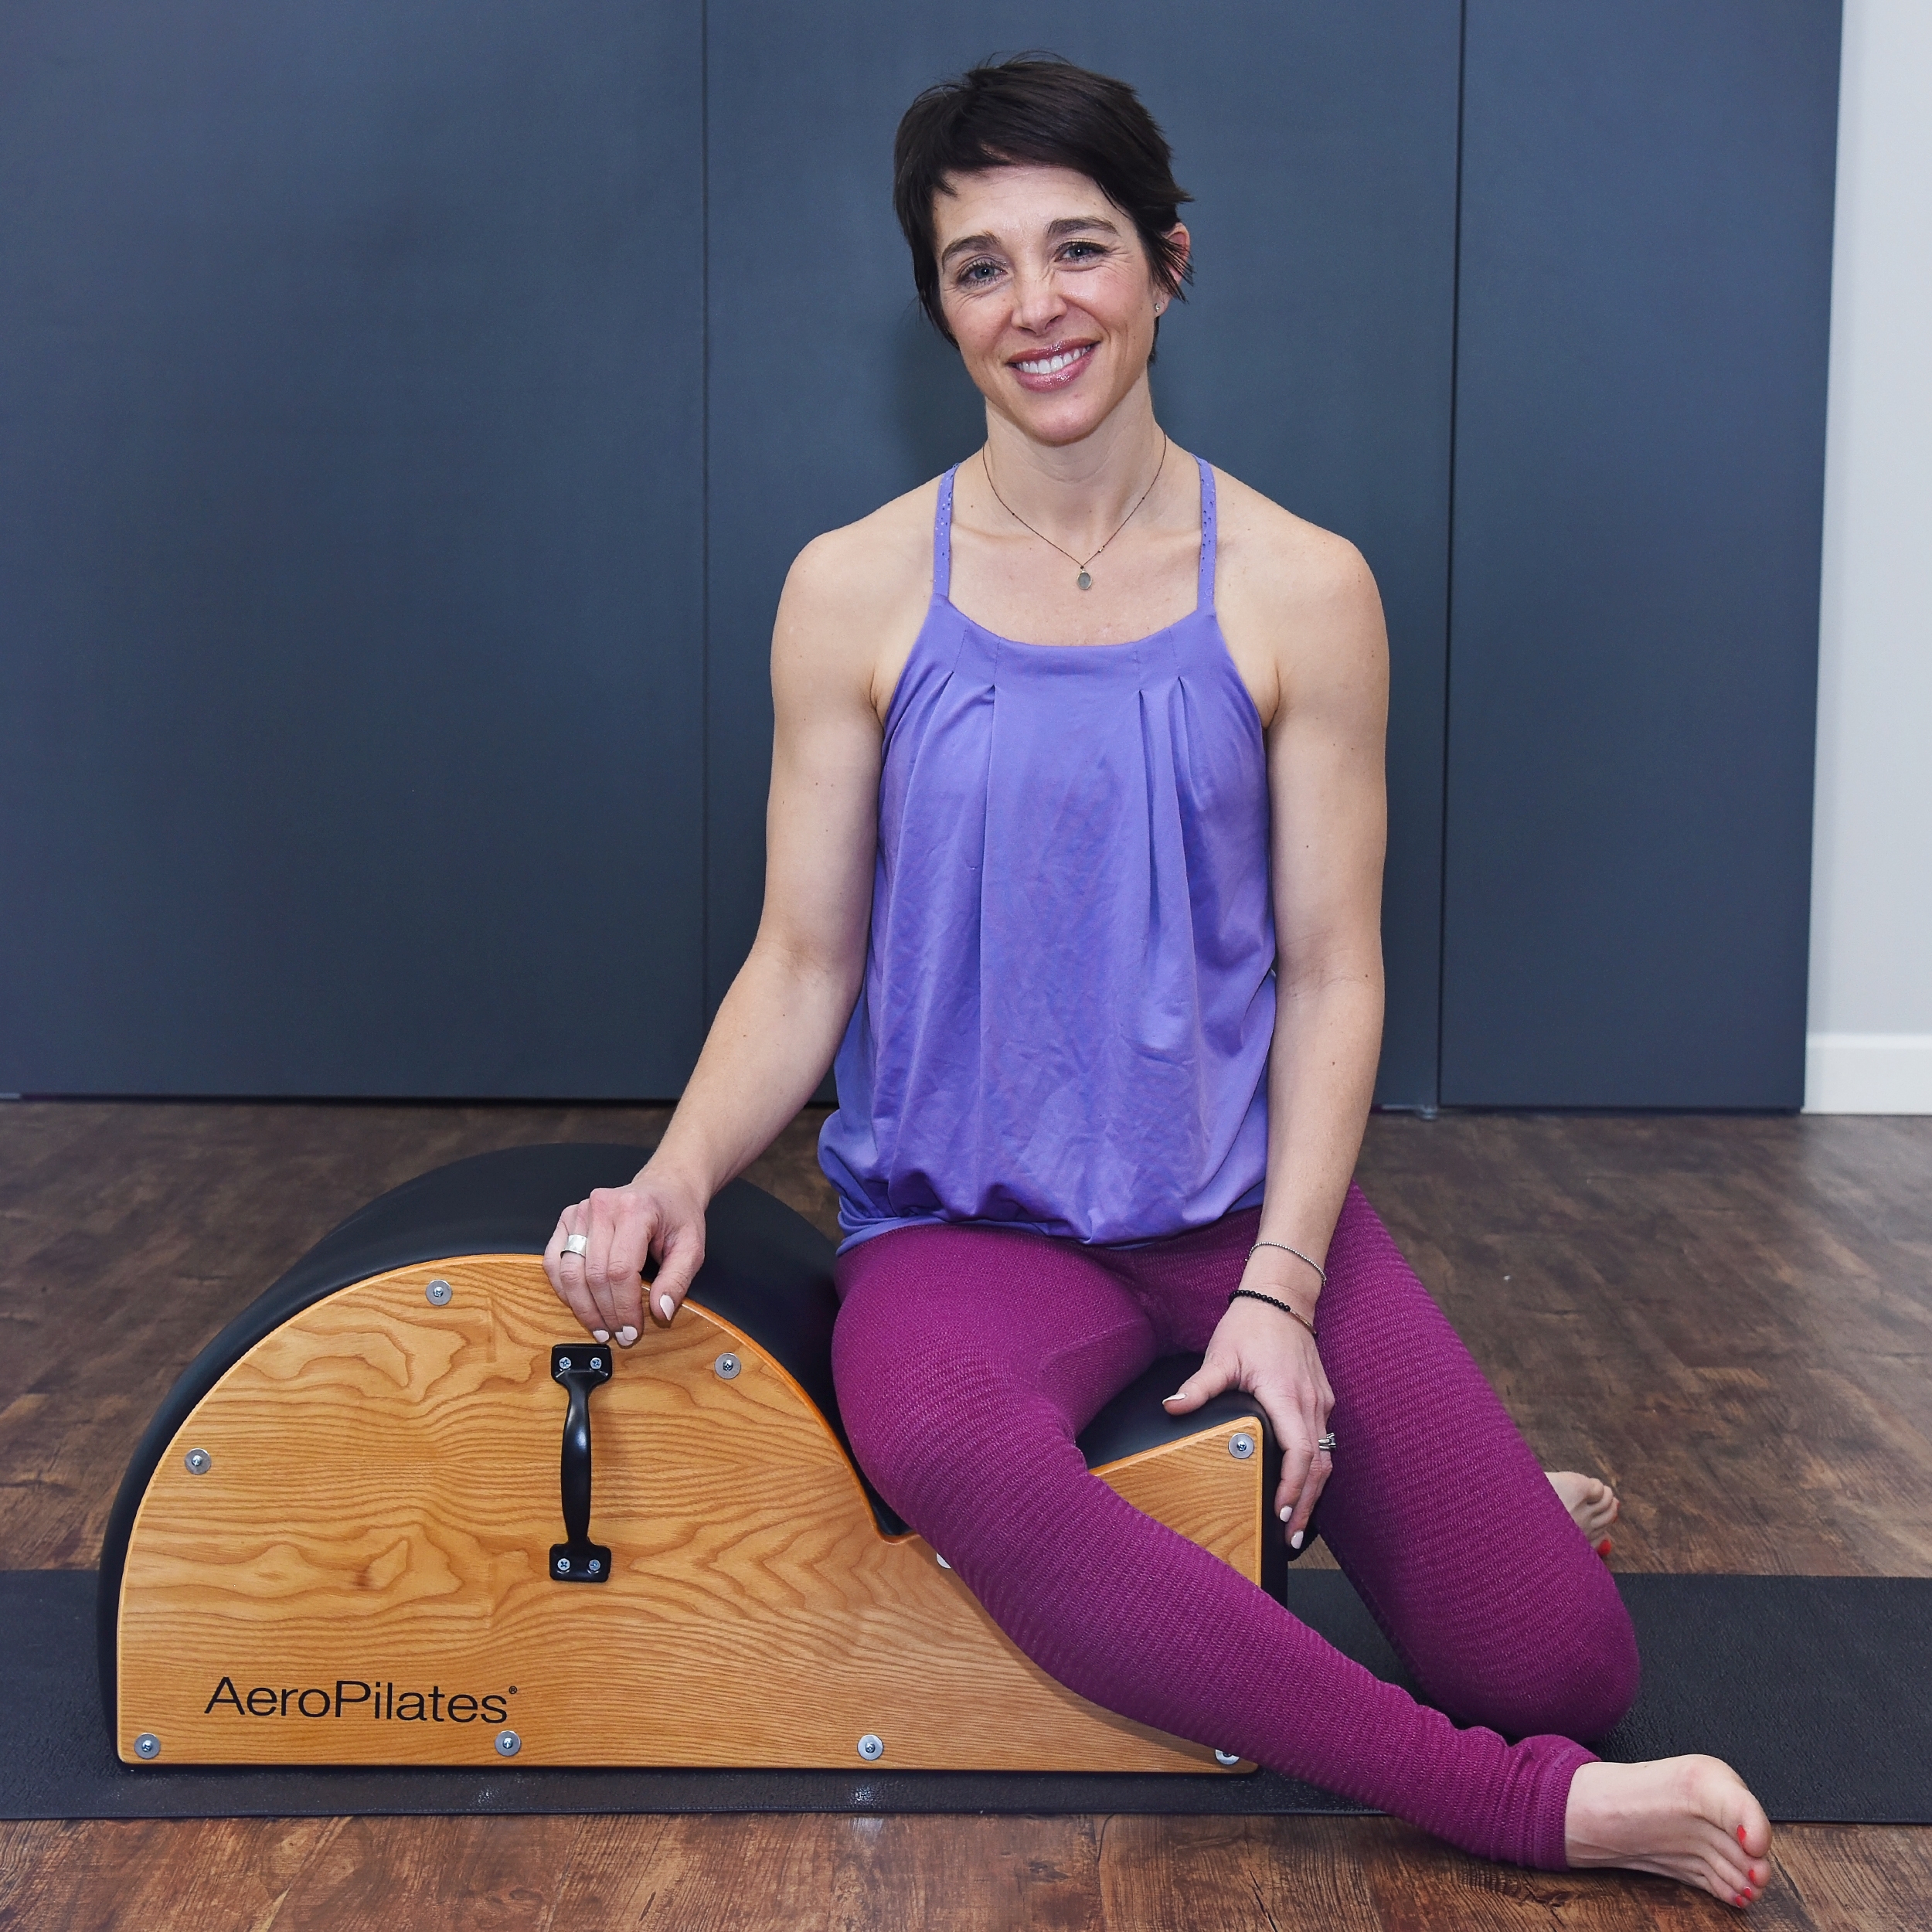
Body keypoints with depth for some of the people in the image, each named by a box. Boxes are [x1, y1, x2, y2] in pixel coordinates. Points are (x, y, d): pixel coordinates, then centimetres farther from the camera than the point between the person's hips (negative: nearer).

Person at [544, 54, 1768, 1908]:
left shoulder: (1300, 589, 0)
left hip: (1240, 1193, 1)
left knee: (1560, 1664, -10)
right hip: (968, 1215, -1)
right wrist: (678, 1175, -17)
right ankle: (1525, 1806, -24)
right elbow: (802, 962, 1)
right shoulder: (854, 590, -1)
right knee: (936, 1442, -38)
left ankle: (1346, 1480, 27)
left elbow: (1332, 970, 0)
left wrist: (1281, 1285, -11)